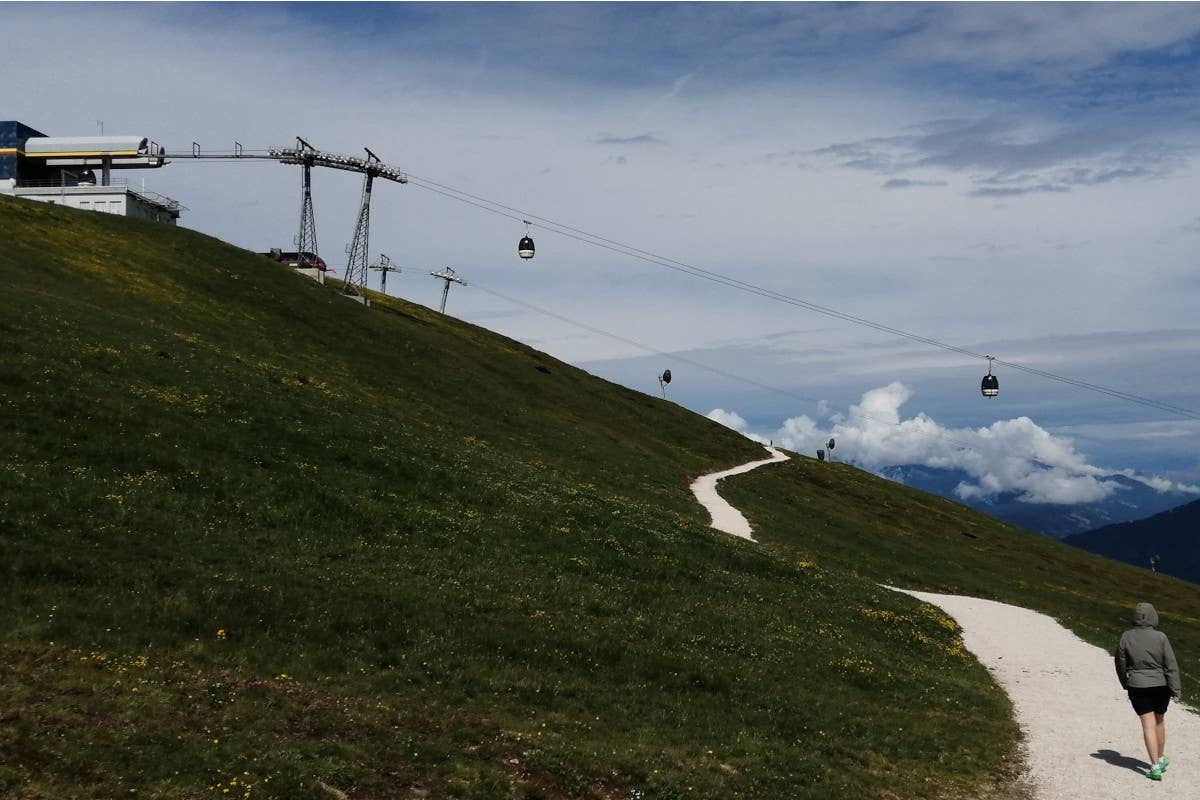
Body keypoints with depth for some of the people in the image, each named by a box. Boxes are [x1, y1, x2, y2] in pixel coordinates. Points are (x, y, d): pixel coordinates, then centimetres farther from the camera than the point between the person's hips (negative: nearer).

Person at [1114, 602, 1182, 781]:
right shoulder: (1160, 637, -11)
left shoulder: (1126, 637, -6)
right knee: (1159, 721, 20)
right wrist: (1175, 690, -6)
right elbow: (1171, 665, -11)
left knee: (1148, 726, 2)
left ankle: (1155, 766, -5)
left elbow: (1120, 663, 4)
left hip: (1138, 686, 0)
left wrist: (1126, 684, 19)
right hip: (1161, 686, 1)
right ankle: (1161, 759, 35)